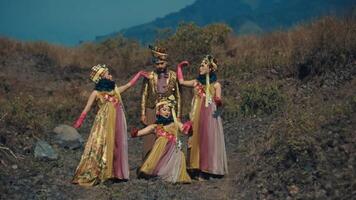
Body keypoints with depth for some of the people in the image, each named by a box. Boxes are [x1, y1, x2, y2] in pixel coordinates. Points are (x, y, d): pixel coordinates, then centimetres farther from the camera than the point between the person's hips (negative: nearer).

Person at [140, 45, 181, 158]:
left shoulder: (173, 76, 4)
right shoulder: (149, 76, 5)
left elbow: (178, 97, 6)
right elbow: (144, 95, 6)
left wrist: (178, 115, 3)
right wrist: (143, 114, 1)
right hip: (152, 112, 0)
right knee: (150, 141, -2)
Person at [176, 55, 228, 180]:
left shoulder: (216, 85, 0)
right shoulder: (197, 82, 11)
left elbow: (219, 102, -4)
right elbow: (181, 82, 19)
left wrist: (219, 102, -27)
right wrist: (180, 67, 21)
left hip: (210, 117, -4)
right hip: (197, 117, 4)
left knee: (207, 141, -5)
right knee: (196, 140, 2)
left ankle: (205, 171, -3)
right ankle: (196, 169, 6)